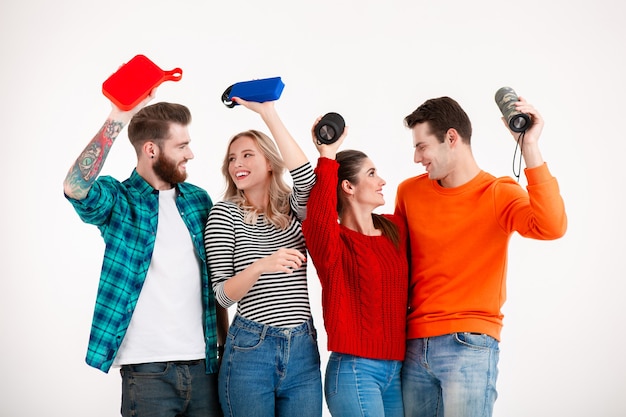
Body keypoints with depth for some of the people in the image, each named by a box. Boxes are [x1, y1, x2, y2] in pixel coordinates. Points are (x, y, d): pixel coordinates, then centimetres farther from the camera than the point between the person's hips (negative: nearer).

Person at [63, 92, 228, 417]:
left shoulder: (198, 199, 11)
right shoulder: (119, 199, -3)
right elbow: (75, 187, -25)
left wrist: (226, 343, 11)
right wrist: (118, 118, -26)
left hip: (204, 365, 5)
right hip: (148, 368, -4)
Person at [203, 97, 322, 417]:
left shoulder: (292, 208, 8)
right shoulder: (224, 213, 1)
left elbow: (306, 179, -16)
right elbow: (223, 295, -6)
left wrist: (268, 113, -17)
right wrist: (260, 266, -26)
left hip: (303, 351, 3)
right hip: (251, 348, -2)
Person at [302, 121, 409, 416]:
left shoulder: (396, 229, 11)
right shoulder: (333, 241, -7)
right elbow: (318, 217, -29)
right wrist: (327, 157, -27)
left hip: (399, 368, 6)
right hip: (354, 370, -6)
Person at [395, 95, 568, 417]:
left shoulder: (499, 194, -4)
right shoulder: (409, 192, 9)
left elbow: (551, 227, -24)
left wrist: (529, 146, -25)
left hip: (469, 345, -4)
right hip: (414, 346, 4)